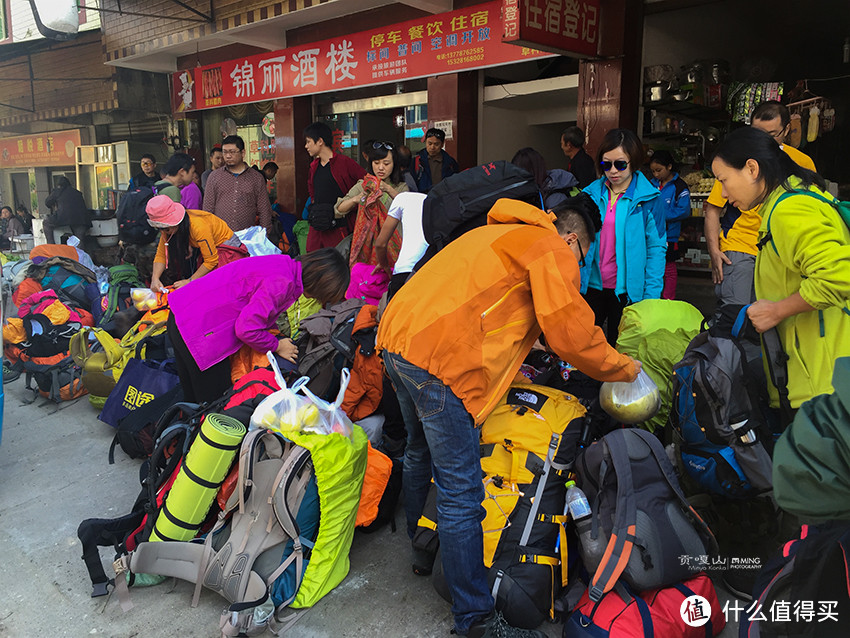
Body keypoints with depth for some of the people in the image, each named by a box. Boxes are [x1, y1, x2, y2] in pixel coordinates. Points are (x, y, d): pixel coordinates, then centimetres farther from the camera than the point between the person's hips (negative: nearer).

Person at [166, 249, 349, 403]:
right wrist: (277, 346, -7)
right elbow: (246, 329, -23)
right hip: (200, 331, -10)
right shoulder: (281, 283, -23)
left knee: (193, 398, 21)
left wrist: (278, 331, 12)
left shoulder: (286, 264, 5)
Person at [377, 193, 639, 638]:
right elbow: (571, 334, -6)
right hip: (438, 360, -10)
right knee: (461, 494, -3)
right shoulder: (553, 250, 0)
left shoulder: (496, 234, 27)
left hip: (395, 336, 10)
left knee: (421, 453, 29)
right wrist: (626, 369, 9)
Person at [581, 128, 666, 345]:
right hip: (591, 285, 3)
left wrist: (651, 296, -10)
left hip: (626, 290, -3)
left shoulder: (648, 199, -5)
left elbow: (656, 248, -5)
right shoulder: (591, 193, 4)